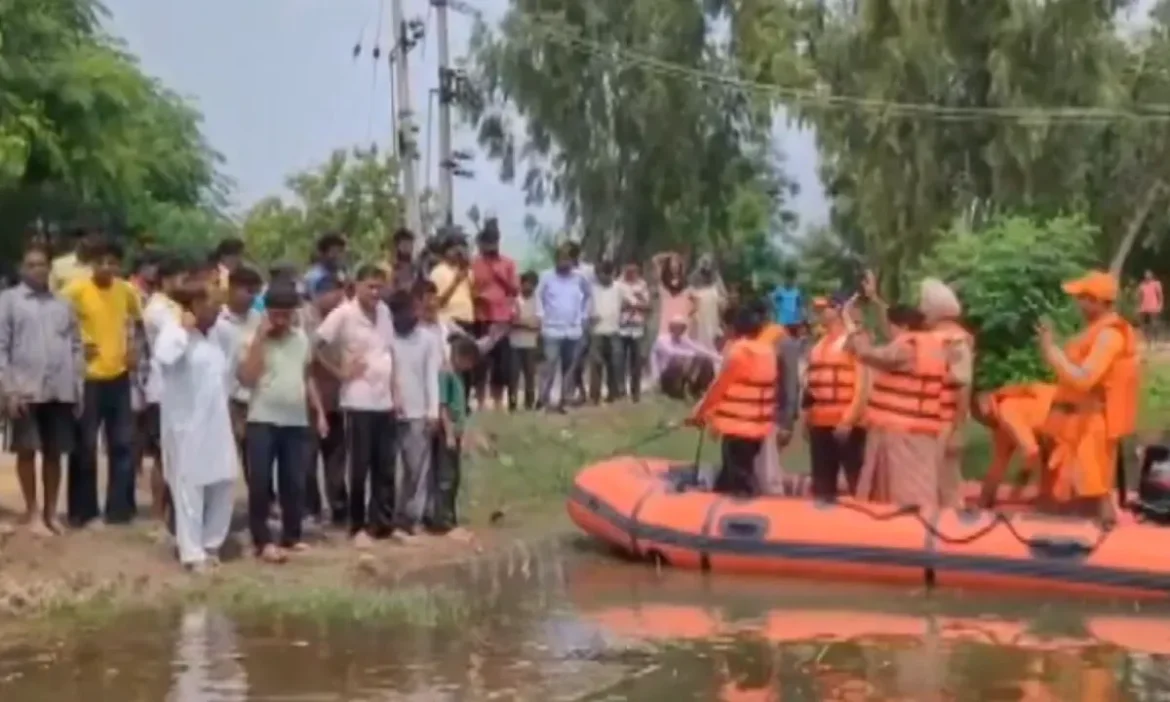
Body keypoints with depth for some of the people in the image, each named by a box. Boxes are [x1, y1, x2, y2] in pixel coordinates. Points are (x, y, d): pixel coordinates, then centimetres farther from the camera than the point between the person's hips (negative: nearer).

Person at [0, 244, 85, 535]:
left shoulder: (62, 304, 12)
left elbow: (76, 346, 13)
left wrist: (79, 386, 6)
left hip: (60, 391, 3)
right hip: (26, 390, -3)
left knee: (54, 453, 8)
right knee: (27, 451, 2)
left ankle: (50, 511, 19)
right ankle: (32, 513, 12)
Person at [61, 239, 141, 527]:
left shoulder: (127, 290, 1)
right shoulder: (76, 290, -12)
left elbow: (137, 319, 18)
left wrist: (133, 347, 6)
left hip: (118, 376, 4)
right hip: (87, 377, -4)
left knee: (122, 444, 8)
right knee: (84, 446, 3)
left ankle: (119, 506, 18)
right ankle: (81, 509, 14)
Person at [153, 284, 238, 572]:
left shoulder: (211, 339, 17)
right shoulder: (175, 331, -8)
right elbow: (163, 356, -31)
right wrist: (183, 328, -19)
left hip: (216, 425, 8)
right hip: (187, 426, -8)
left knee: (222, 486, 9)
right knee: (190, 488, -3)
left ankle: (211, 545, 22)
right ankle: (192, 553, 2)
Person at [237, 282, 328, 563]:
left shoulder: (302, 338, 10)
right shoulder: (255, 339, -5)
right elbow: (246, 378, -18)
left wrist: (319, 412, 15)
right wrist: (260, 337, -17)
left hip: (297, 421, 5)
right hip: (263, 421, -4)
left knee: (295, 483, 8)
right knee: (260, 483, -6)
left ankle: (291, 536, 20)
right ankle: (263, 540, -1)